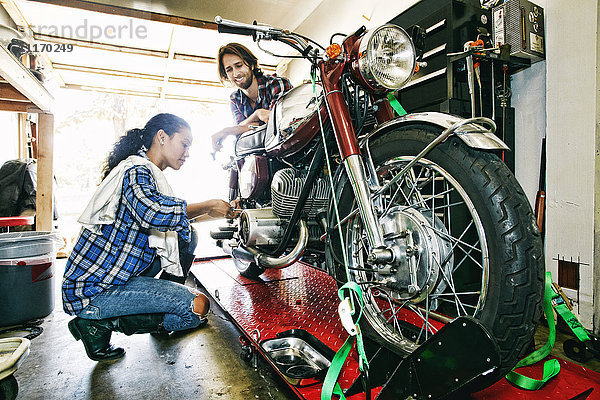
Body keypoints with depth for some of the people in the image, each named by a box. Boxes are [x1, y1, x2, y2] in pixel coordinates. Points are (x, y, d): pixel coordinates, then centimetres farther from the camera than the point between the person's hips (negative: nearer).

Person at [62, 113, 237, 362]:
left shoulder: (150, 174, 14)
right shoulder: (135, 170, -17)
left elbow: (177, 220, 24)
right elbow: (151, 213, -39)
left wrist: (219, 211, 14)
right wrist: (208, 206, -26)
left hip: (117, 273, 9)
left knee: (187, 235, 8)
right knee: (198, 306, -17)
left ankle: (167, 299, 14)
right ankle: (99, 323, -6)